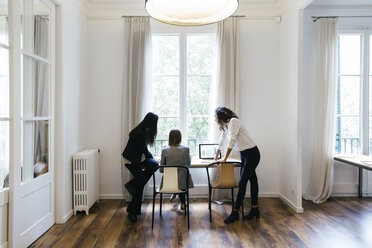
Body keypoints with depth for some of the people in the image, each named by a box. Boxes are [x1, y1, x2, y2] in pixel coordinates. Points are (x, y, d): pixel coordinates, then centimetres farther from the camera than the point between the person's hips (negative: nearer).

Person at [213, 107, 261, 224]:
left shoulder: (233, 121, -16)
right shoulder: (225, 126, 11)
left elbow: (232, 141, -22)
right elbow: (222, 142, 24)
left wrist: (225, 159, -17)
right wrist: (216, 156, 34)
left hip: (252, 154, -9)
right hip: (243, 155, 9)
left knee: (242, 182, -8)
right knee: (252, 181, 13)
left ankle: (235, 212, -2)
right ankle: (254, 210, 21)